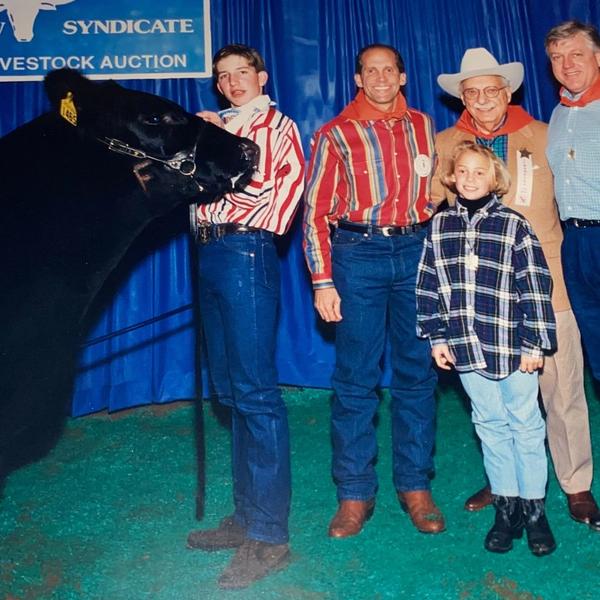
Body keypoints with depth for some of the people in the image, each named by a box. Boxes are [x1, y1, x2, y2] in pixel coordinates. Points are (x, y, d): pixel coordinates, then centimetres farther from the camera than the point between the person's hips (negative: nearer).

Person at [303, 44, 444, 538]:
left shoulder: (423, 127, 14)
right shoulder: (336, 135, 5)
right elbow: (316, 210, 1)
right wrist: (323, 282, -6)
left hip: (417, 251, 3)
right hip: (358, 253, -2)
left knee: (417, 372, 5)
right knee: (355, 377, 0)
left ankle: (415, 486, 16)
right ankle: (355, 493, 10)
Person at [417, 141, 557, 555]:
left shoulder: (514, 225, -5)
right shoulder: (440, 226, 5)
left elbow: (536, 286, -6)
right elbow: (429, 284, 8)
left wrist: (535, 344, -7)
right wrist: (436, 336, 5)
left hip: (512, 347, -3)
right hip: (467, 348, 3)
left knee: (525, 424, 8)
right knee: (490, 425, 12)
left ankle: (534, 507, 21)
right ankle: (506, 506, 23)